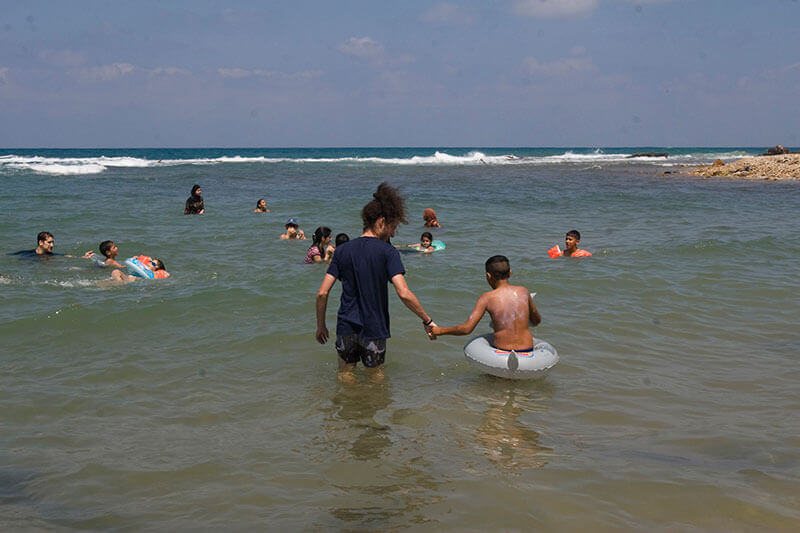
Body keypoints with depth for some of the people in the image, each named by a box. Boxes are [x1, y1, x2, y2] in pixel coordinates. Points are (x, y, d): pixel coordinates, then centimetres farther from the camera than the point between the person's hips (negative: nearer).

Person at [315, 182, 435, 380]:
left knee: (346, 376, 17)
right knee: (376, 376, 18)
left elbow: (322, 293, -1)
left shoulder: (343, 251, 1)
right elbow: (404, 294, -19)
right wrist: (427, 321, -8)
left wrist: (321, 325, 10)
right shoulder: (387, 252, -10)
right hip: (374, 329, -2)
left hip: (346, 327, 2)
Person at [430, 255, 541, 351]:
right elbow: (537, 321, 17)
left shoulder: (487, 298, -8)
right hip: (528, 352, 3)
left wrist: (439, 331, 3)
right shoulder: (523, 291, 2)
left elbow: (466, 329, -11)